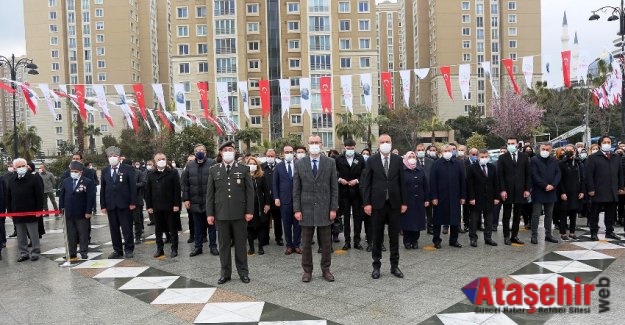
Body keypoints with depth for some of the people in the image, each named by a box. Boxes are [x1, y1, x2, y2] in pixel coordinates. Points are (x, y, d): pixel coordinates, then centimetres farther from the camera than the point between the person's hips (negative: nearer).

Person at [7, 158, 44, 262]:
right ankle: (23, 253, 21)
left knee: (34, 235, 4)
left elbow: (39, 196, -8)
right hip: (17, 214, 5)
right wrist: (9, 211, 8)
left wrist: (39, 210, -13)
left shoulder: (34, 179, -6)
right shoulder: (11, 181, 9)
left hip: (31, 213, -5)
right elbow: (8, 198, 14)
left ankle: (35, 252, 13)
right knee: (21, 236, 12)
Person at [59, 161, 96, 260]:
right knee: (71, 235, 10)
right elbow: (62, 196, 12)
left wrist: (88, 211, -12)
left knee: (83, 234, 4)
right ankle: (72, 253, 19)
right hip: (69, 213, 4)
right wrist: (61, 208, 4)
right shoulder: (66, 181, 9)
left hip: (82, 214, -4)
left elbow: (91, 198, -9)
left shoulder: (88, 182, -5)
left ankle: (84, 253, 12)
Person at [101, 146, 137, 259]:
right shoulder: (105, 171, 10)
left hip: (124, 204, -3)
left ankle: (129, 250, 13)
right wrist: (103, 205, 3)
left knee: (127, 228, 2)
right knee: (114, 229, 8)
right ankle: (117, 250, 18)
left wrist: (133, 202, -9)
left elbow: (133, 186, -3)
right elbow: (102, 189, 9)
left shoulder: (127, 169, 0)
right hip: (110, 205, 3)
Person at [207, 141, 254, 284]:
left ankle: (243, 272, 19)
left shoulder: (244, 169, 2)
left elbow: (250, 191, 1)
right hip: (221, 213, 1)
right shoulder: (213, 170, 6)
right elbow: (209, 193, 5)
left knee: (240, 244, 7)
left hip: (239, 213, -1)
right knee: (224, 244, 9)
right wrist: (210, 213, 0)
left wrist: (249, 211, -5)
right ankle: (225, 273, 20)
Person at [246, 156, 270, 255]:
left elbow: (266, 191, 4)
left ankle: (261, 247, 14)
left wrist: (267, 204, -2)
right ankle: (251, 247, 15)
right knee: (249, 227, 5)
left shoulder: (261, 177, 3)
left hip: (260, 206, 1)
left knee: (261, 226, 4)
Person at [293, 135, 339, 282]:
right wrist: (297, 209, -4)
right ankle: (307, 271, 21)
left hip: (325, 209, 0)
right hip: (306, 209, 0)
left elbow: (334, 187, 1)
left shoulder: (330, 162, 1)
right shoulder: (299, 164, 2)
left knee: (326, 243, 9)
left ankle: (326, 270, 24)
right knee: (306, 243, 8)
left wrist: (334, 208, -4)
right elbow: (296, 189, 2)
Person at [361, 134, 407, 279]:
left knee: (394, 236, 9)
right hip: (377, 203, -1)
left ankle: (394, 266, 19)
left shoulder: (398, 160, 4)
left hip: (394, 203, 2)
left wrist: (404, 202, 1)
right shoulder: (371, 161, -1)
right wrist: (366, 203, -8)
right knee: (377, 236, 7)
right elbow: (366, 183, -2)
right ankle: (376, 266, 18)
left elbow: (402, 182, 4)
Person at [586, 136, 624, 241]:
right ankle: (594, 233, 10)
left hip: (613, 192, 5)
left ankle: (609, 232, 22)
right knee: (595, 214, 2)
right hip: (598, 192, -5)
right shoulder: (593, 157, -3)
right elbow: (589, 174, -8)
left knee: (611, 213, 11)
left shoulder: (616, 158, 14)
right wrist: (591, 189, -13)